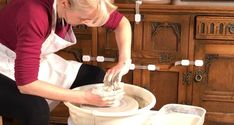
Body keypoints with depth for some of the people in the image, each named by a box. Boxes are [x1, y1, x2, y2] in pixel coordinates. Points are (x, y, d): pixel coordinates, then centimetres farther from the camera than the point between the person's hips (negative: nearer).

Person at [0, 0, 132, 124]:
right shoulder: (35, 15, -37)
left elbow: (122, 22, -2)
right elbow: (26, 83, -38)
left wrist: (124, 62, -18)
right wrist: (84, 98, -35)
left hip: (35, 61, 7)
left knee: (99, 79, 1)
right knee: (36, 109, -34)